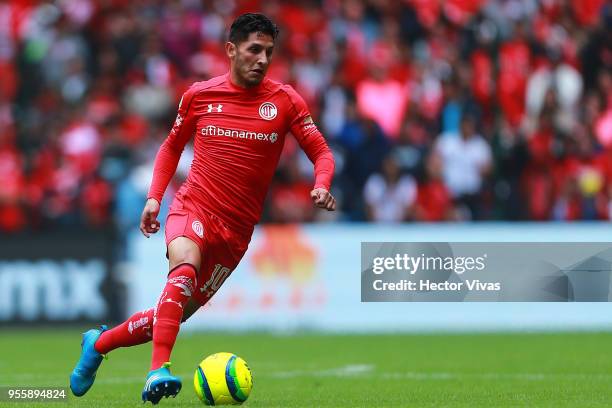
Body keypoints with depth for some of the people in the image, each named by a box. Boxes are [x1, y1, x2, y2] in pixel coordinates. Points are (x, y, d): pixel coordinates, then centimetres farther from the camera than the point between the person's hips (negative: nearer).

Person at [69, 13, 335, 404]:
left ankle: (99, 343, 32)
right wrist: (155, 196, 6)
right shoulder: (199, 95, 3)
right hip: (192, 208, -2)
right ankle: (159, 370, -42)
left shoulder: (285, 101, 1)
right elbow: (172, 145, 19)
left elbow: (321, 152, 2)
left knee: (176, 313, 6)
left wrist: (322, 186, -19)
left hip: (236, 227, 2)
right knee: (185, 266, -35)